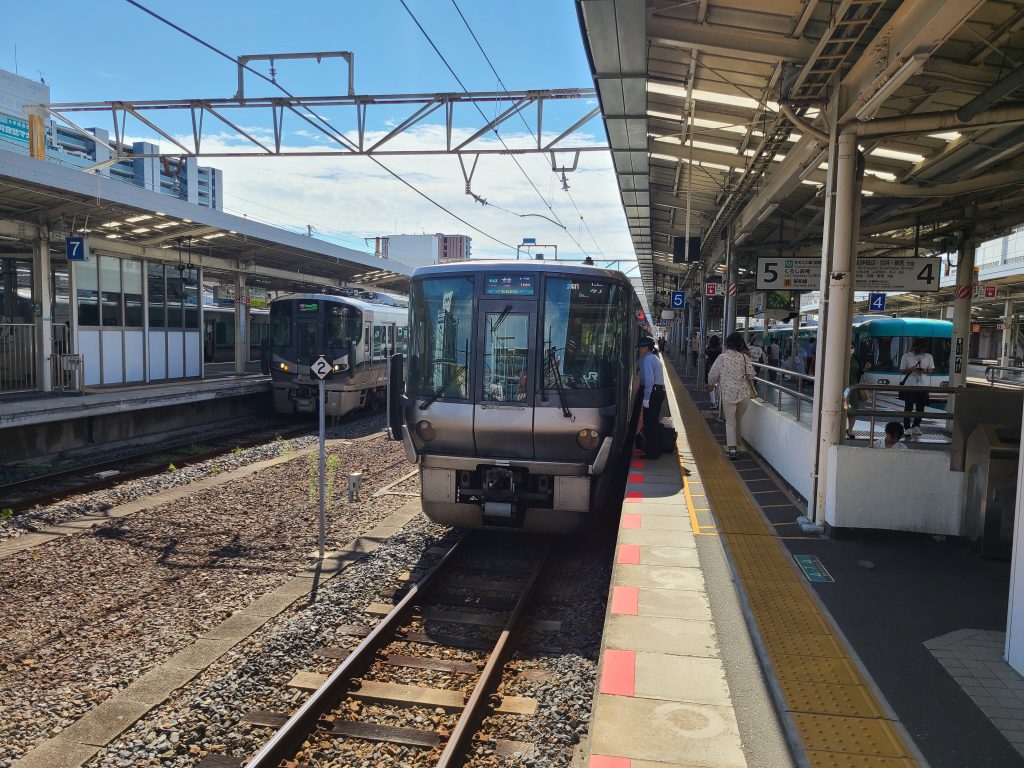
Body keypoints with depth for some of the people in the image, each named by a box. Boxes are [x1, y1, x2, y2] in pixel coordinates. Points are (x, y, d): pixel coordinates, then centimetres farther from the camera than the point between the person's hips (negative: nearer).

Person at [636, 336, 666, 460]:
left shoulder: (647, 359, -13)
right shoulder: (654, 357, 17)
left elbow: (649, 380, -22)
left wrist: (646, 398, -21)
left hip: (652, 393, -10)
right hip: (659, 391, 10)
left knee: (649, 423, -3)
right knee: (654, 422, 18)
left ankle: (651, 453, 2)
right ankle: (656, 450, 27)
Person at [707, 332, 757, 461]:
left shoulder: (722, 357, -6)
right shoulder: (744, 357, -2)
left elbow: (712, 375, -4)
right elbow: (751, 374, -6)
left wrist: (713, 384, 17)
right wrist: (749, 386, 14)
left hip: (728, 393, -2)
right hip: (744, 393, 2)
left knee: (730, 422, 3)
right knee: (738, 421, 18)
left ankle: (731, 449, -8)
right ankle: (733, 444, 32)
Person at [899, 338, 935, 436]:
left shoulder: (928, 357, 6)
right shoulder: (907, 356, -1)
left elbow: (931, 370, 12)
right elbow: (902, 371, 0)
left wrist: (925, 370, -10)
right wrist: (911, 369, -18)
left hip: (923, 387, 3)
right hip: (910, 386, -3)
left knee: (920, 408, 6)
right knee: (908, 408, -2)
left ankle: (916, 426, 17)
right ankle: (907, 427, 2)